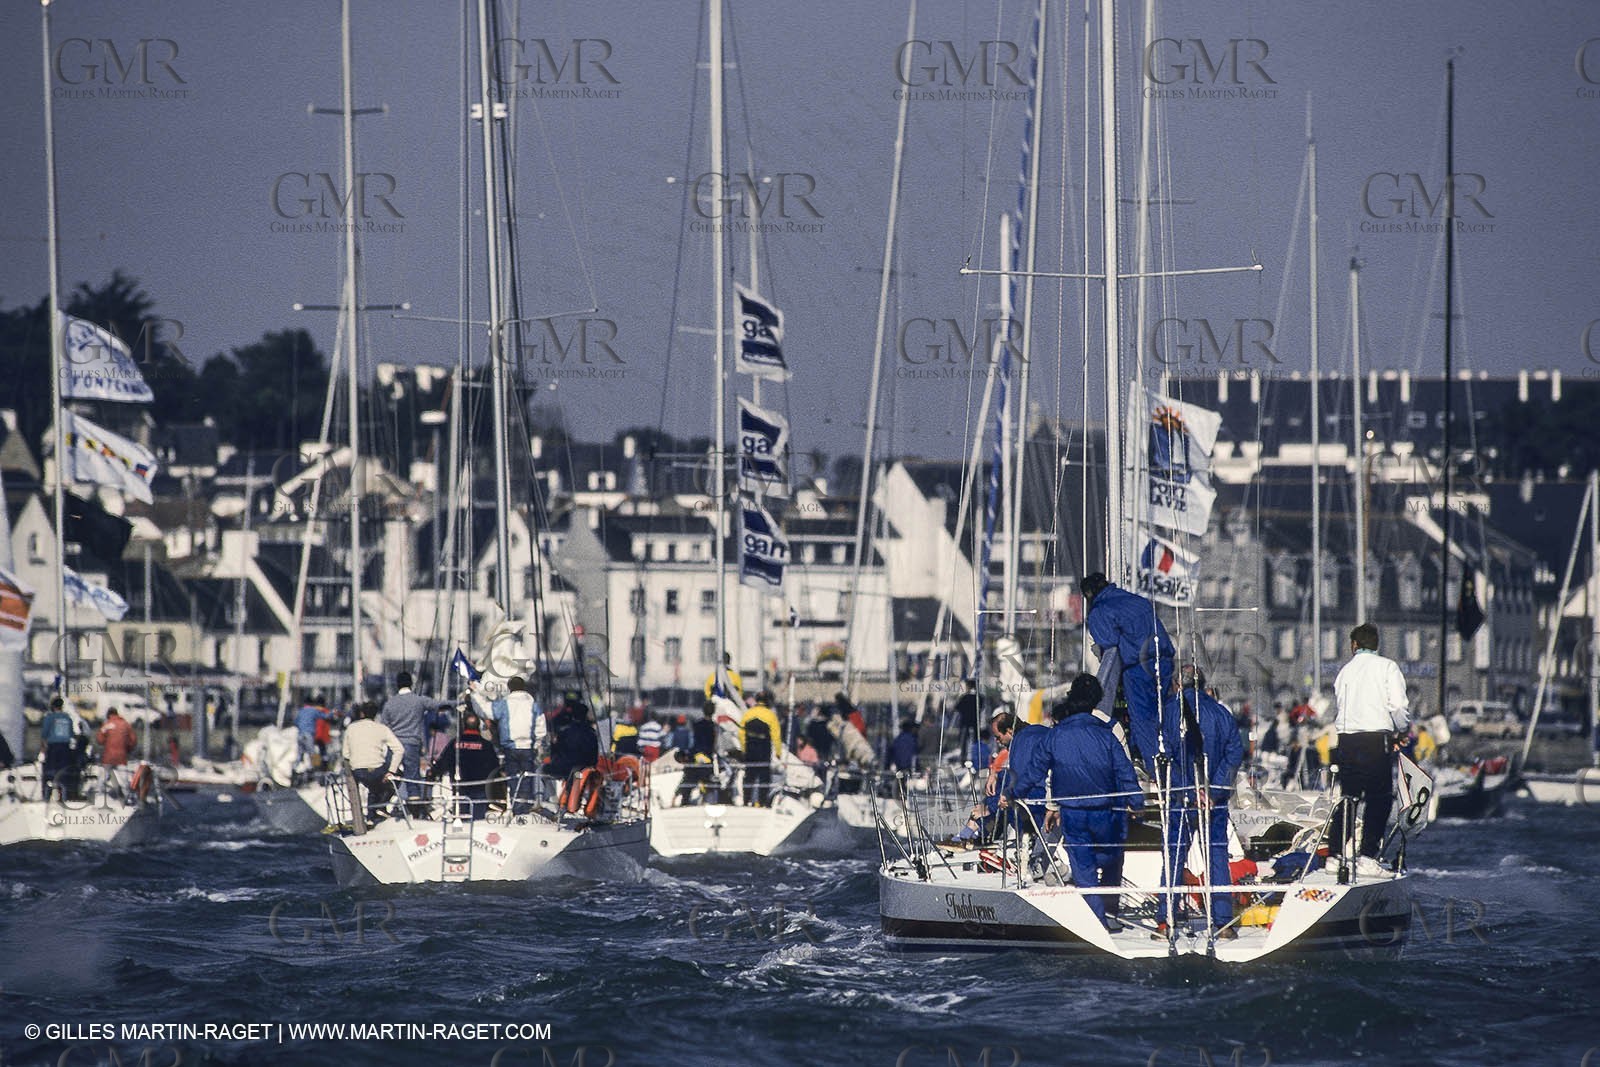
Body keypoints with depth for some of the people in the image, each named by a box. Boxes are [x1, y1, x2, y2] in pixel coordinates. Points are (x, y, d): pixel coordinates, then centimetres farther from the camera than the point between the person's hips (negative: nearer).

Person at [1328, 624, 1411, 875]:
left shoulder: (1345, 671, 14)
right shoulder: (1387, 666, 1)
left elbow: (1339, 702, 9)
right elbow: (1398, 705, -7)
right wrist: (1403, 730, 11)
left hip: (1346, 738, 4)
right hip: (1377, 739, -4)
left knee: (1348, 797, 13)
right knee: (1379, 799, 0)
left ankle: (1335, 854, 11)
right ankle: (1367, 857, -8)